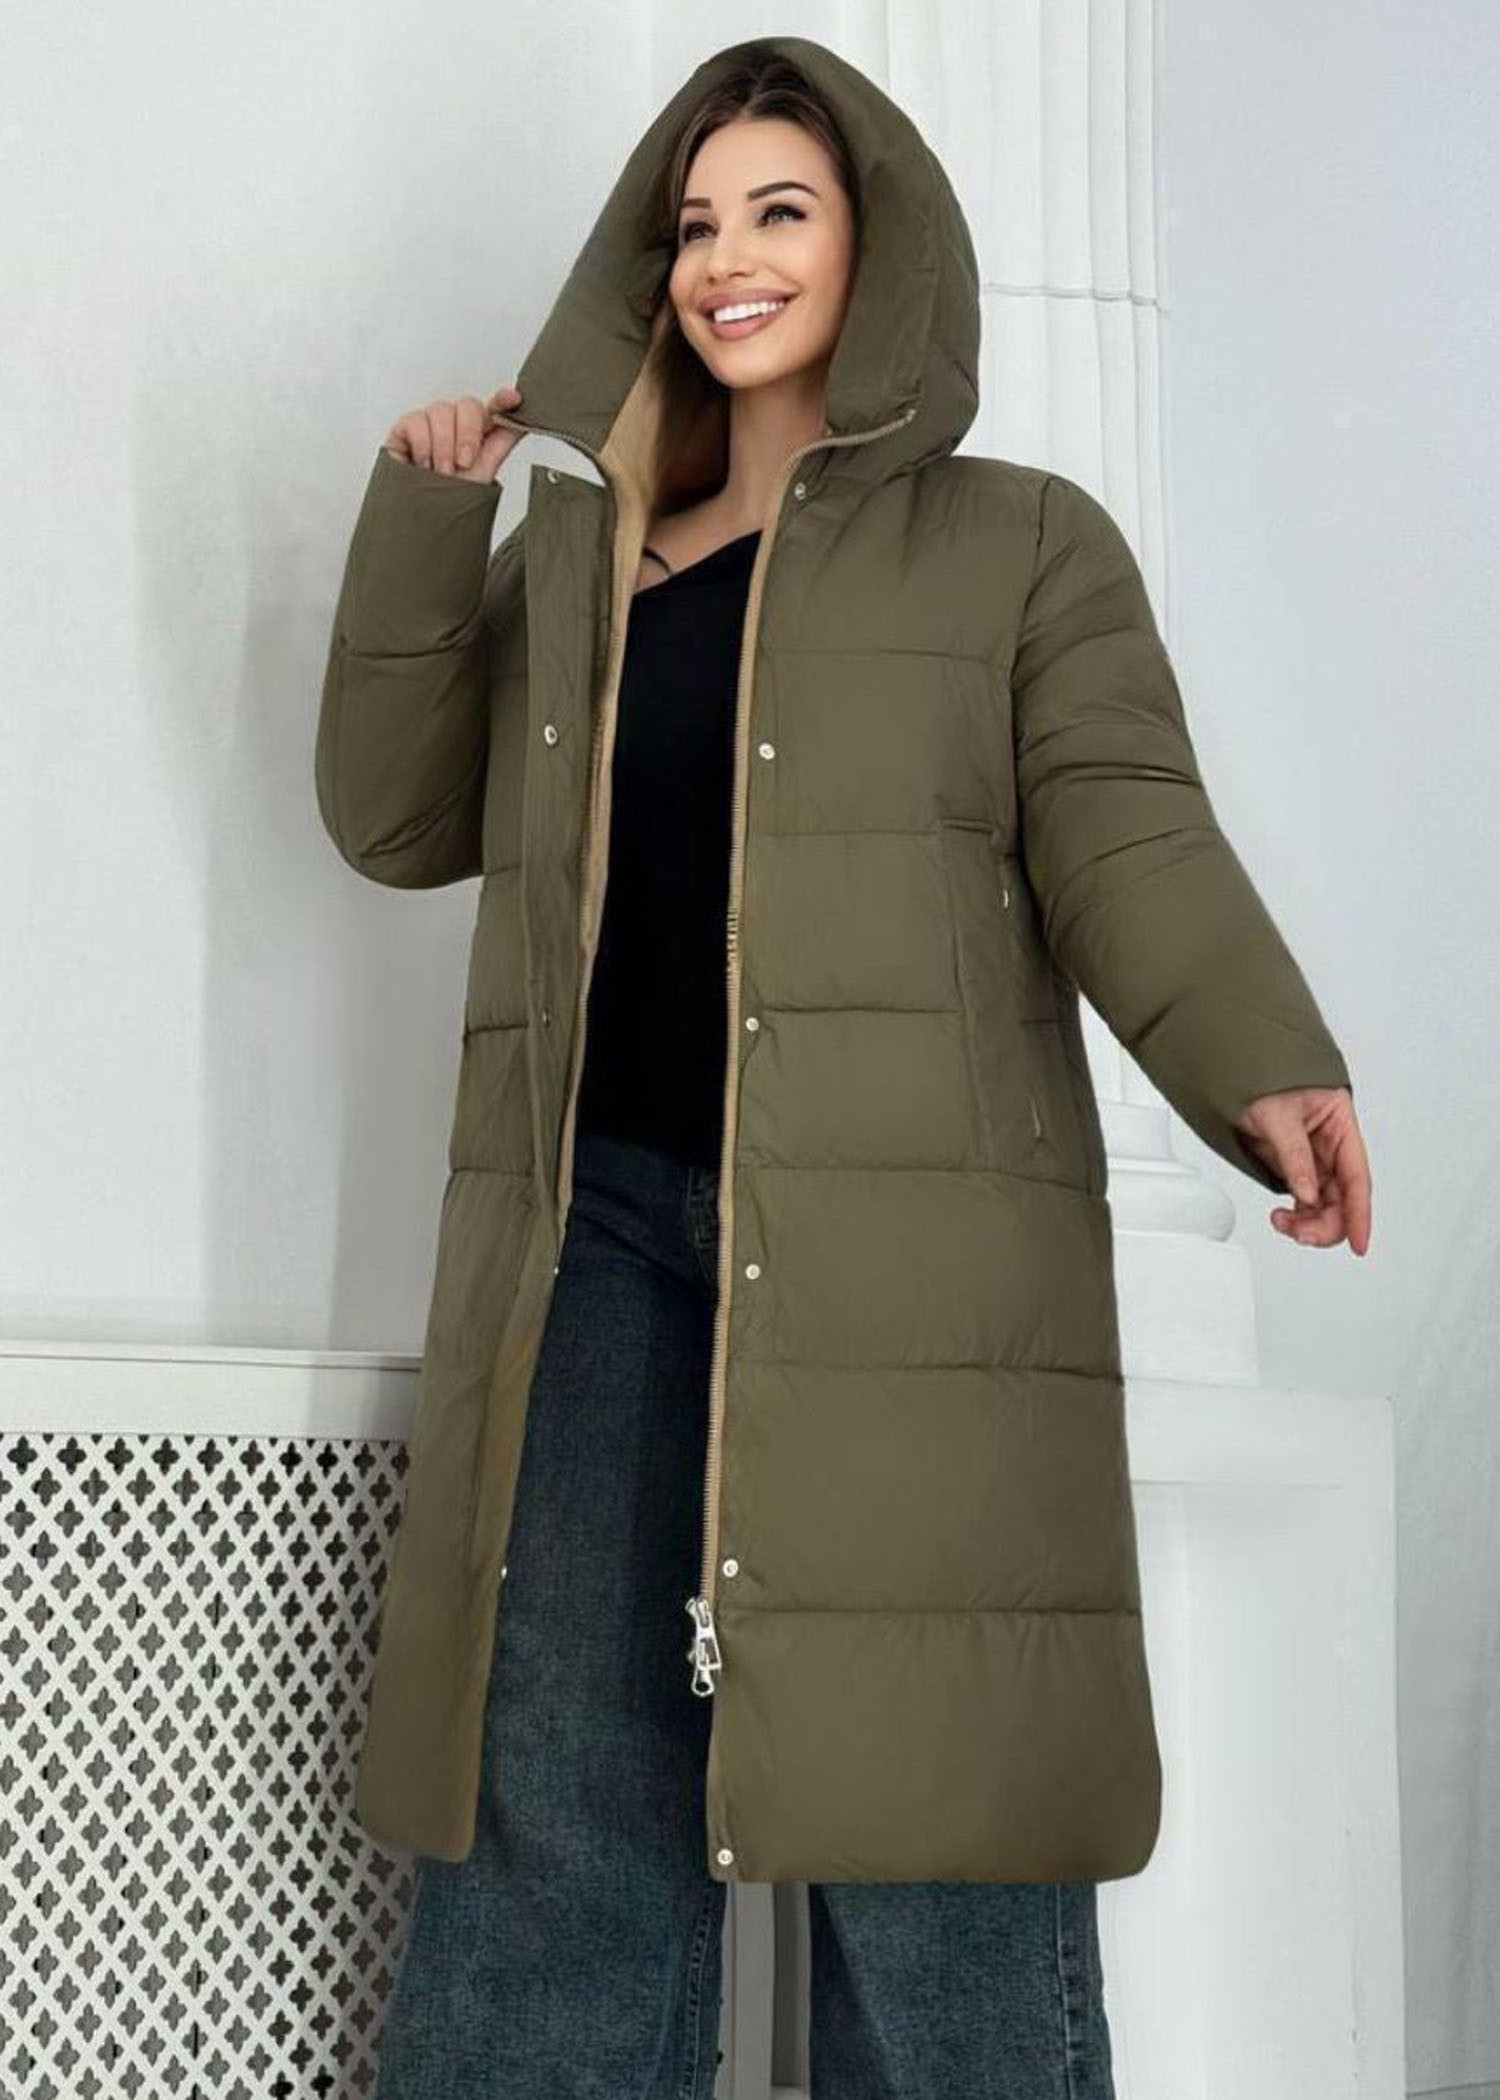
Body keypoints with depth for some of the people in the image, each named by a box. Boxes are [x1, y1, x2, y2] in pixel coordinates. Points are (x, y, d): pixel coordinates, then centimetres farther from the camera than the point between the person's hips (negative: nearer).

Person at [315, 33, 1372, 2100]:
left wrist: (1265, 1072, -20)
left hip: (900, 1233, -3)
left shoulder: (1023, 542, 12)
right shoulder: (572, 557, 23)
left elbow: (1127, 838, -2)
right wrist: (421, 523, 10)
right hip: (605, 1219, 4)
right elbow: (398, 819, 20)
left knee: (922, 1817, -3)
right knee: (552, 1818, 3)